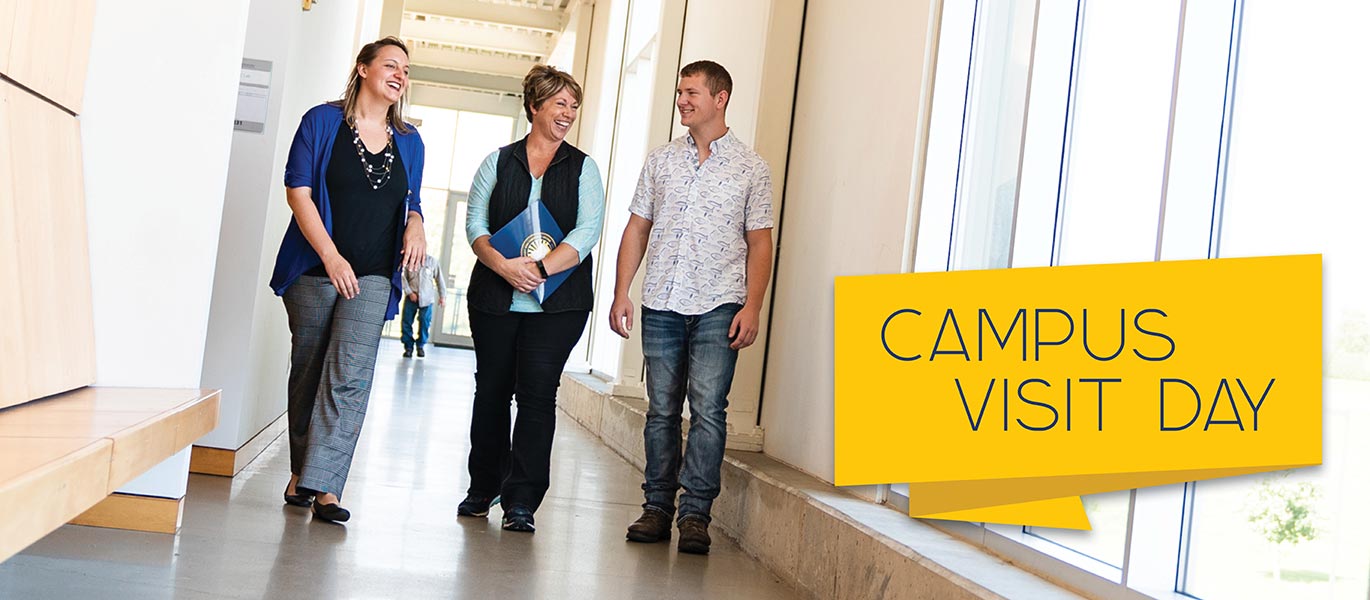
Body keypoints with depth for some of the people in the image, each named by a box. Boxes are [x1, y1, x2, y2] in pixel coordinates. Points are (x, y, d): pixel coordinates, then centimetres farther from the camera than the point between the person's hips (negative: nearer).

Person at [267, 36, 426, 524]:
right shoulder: (322, 121, 1)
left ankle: (324, 485, -13)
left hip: (373, 278, 2)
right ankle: (301, 472, 20)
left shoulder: (409, 142, 13)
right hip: (314, 271, -2)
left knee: (349, 376, -11)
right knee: (308, 371, 6)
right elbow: (298, 191, -5)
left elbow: (411, 201, 23)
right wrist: (330, 255, -15)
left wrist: (415, 224, -3)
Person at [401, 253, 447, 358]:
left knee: (424, 322, -1)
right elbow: (403, 278, -1)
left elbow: (439, 279, 5)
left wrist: (442, 296, 5)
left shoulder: (432, 261, -1)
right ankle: (408, 347, 12)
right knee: (406, 321, -1)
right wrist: (409, 292, -10)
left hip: (426, 299, 0)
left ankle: (420, 345, 19)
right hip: (411, 297, 0)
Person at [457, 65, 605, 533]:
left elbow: (587, 231, -4)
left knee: (537, 394, -7)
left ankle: (521, 501, -2)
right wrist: (504, 266, -16)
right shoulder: (498, 162, 10)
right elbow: (476, 223, 2)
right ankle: (484, 487, 24)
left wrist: (540, 268, -16)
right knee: (492, 390, 9)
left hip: (557, 302, -2)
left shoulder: (582, 168, 7)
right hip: (494, 299, 2)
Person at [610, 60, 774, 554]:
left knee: (708, 410, -9)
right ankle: (657, 509, 14)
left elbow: (759, 242, 2)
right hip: (661, 305, 3)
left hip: (718, 307, -3)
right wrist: (621, 292, 4)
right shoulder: (660, 160, 13)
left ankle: (695, 514, -2)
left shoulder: (751, 169, 4)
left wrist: (752, 307, -8)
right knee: (661, 411, 6)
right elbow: (637, 229, 13)